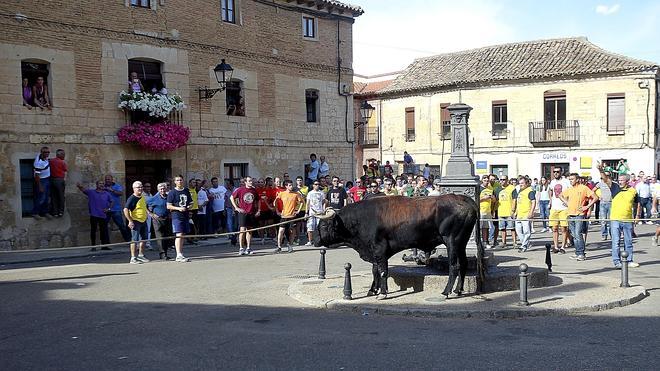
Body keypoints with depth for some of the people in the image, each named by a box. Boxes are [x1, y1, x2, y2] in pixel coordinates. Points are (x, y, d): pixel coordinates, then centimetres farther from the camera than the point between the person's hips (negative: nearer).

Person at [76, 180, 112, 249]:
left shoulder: (107, 194, 11)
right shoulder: (91, 192, 3)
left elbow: (111, 201, 21)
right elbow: (83, 190, -10)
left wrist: (108, 208, 6)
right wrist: (79, 186, -32)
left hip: (103, 215, 2)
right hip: (94, 215, -2)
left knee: (104, 231, 3)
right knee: (93, 230, 2)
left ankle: (104, 245, 11)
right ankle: (93, 246, 9)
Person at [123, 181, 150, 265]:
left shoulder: (142, 197, 11)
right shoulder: (132, 198, -14)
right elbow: (125, 210, -20)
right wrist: (130, 221, -23)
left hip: (143, 221, 8)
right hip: (136, 222, -8)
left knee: (143, 239, 15)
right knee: (134, 240, -4)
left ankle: (141, 256, 28)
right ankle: (133, 258, 1)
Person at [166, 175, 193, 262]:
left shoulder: (186, 191, 14)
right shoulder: (172, 192, -2)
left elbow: (191, 203, 21)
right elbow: (168, 206, -5)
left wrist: (189, 206, -1)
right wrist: (178, 208, -18)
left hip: (186, 216, 6)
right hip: (176, 216, -6)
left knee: (182, 235, 10)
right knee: (179, 235, -14)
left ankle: (180, 254, 17)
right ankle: (179, 255, -17)